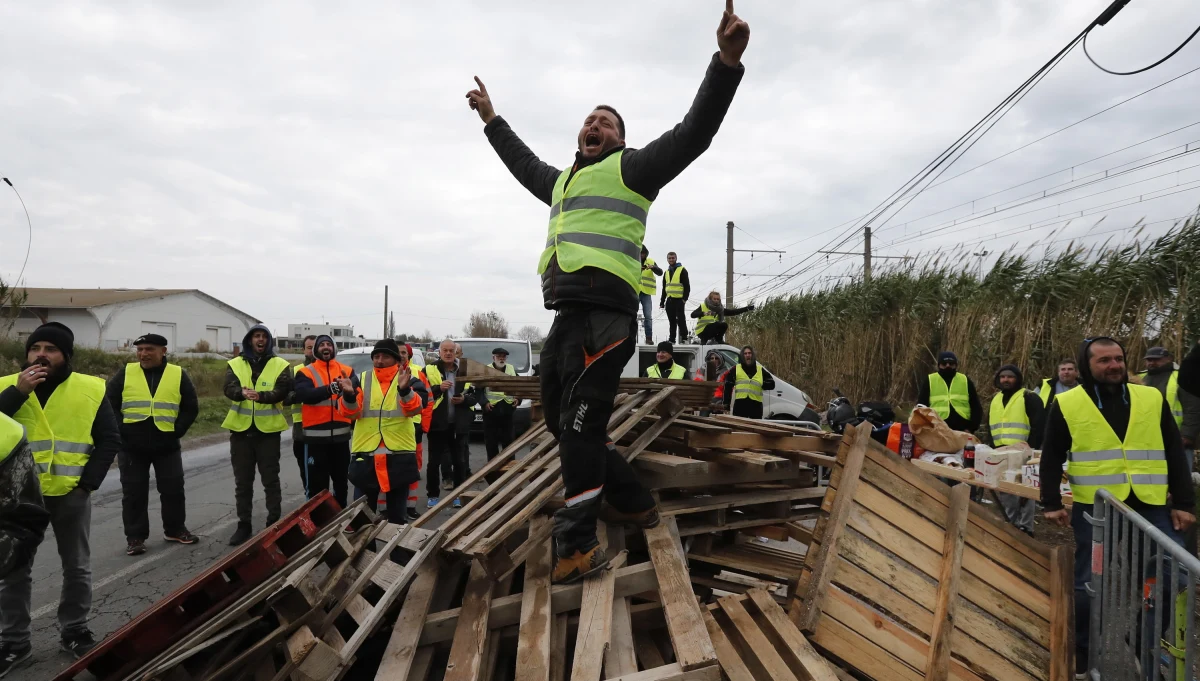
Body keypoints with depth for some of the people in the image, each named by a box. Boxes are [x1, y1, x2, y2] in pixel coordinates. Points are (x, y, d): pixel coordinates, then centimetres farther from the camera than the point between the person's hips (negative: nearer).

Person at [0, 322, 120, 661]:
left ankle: (74, 632, 27)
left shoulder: (91, 389, -1)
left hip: (71, 494, 0)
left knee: (77, 568, 11)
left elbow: (109, 440, 2)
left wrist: (90, 480, -7)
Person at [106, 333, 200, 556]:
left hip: (167, 446, 0)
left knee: (173, 490, 7)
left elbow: (191, 407, 4)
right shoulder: (125, 374, 1)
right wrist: (120, 432, -7)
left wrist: (177, 431, -5)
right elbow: (109, 405, 1)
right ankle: (135, 537, 15)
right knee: (134, 493, 5)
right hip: (131, 447, 0)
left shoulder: (178, 375, 1)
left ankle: (175, 530, 24)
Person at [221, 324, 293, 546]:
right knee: (242, 481, 9)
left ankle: (274, 524, 15)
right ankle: (243, 525, 19)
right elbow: (229, 389, -11)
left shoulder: (280, 365, 0)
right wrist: (243, 392, -34)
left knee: (270, 479, 5)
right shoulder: (235, 364, 5)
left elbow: (282, 391, -14)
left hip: (268, 430, -2)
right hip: (241, 430, 2)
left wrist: (261, 396, -33)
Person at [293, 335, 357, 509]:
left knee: (341, 481, 16)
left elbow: (356, 395, -9)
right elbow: (304, 394, -20)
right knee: (316, 484, 3)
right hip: (316, 436, -3)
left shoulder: (347, 371, 6)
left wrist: (350, 392, -33)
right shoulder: (306, 372, -1)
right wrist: (331, 388, -34)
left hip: (341, 435, 3)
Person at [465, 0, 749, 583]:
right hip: (564, 321, 9)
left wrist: (727, 62, -12)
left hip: (602, 318, -9)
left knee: (580, 425, -14)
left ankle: (577, 547, -10)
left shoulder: (629, 168, 9)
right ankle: (636, 506, 22)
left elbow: (694, 132, -1)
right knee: (563, 424, 10)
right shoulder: (563, 181, 31)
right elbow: (524, 163, 50)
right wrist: (492, 120, 57)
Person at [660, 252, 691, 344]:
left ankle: (684, 338, -3)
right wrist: (662, 301, 17)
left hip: (679, 300, -6)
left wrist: (685, 298, -16)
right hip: (669, 300, 6)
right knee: (672, 321, 8)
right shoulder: (666, 272, 18)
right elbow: (664, 288, 23)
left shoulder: (682, 270, 0)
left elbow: (687, 286, -6)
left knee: (681, 319, -7)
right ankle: (671, 339, 11)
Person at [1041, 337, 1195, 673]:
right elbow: (1052, 458, 5)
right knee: (1089, 584, 5)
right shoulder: (1066, 404, 0)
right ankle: (1084, 654, 21)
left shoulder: (1152, 399, 7)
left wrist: (1184, 502, 5)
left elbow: (1175, 454, 9)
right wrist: (1051, 503, 1)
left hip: (1151, 507, 2)